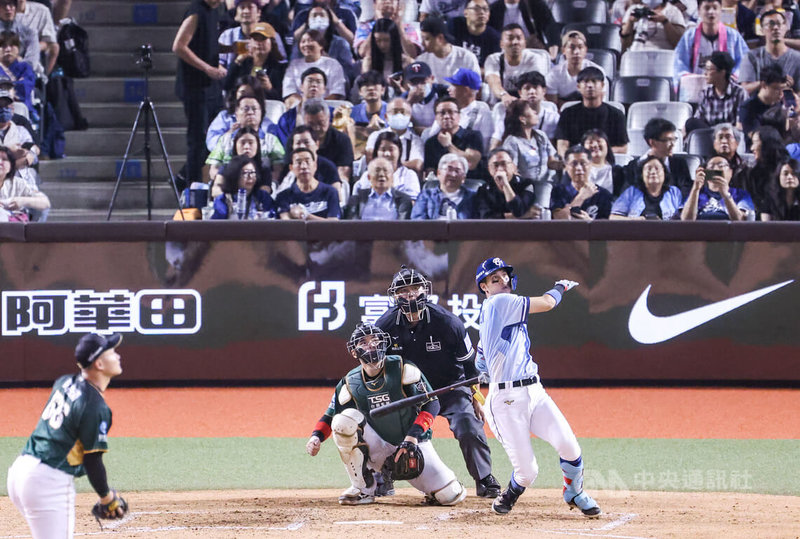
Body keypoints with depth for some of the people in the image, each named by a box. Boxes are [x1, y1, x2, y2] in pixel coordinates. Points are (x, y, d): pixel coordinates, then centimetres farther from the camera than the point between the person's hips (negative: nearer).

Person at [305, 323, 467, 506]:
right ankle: (364, 488, -11)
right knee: (345, 420, -26)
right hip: (379, 449, 2)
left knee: (450, 496, -19)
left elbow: (431, 403, -12)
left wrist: (412, 437, -24)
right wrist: (316, 436, -16)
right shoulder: (350, 384, -3)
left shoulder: (403, 370, -11)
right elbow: (330, 415, 6)